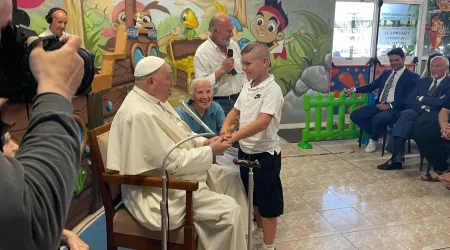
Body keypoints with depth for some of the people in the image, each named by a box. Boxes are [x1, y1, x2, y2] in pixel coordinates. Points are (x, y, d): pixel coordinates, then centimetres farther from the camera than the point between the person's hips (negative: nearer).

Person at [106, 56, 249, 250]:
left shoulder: (155, 101, 4)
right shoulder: (140, 114, -28)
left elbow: (178, 134, 15)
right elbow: (173, 162, -26)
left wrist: (204, 142, -1)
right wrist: (210, 152, -16)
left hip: (170, 175, 11)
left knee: (230, 177, 15)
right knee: (229, 210, -19)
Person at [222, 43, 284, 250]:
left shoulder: (272, 89, -19)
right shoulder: (247, 87, 5)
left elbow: (262, 123, -30)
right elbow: (236, 110, 14)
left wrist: (233, 137, -36)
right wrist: (225, 126, -7)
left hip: (265, 154, -8)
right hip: (245, 151, 8)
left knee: (268, 202, 6)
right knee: (253, 197, 23)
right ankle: (260, 233, 44)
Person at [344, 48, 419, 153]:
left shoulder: (412, 76, -2)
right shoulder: (386, 73, 19)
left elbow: (408, 99, -11)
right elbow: (371, 86, 20)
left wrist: (389, 106, -20)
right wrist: (354, 89, 5)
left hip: (396, 109, -7)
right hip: (379, 105, 7)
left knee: (378, 119, -36)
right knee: (355, 115, -10)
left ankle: (374, 139, -3)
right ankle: (375, 135, 5)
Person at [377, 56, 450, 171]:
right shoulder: (422, 81, 21)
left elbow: (440, 103, -14)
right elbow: (410, 101, 10)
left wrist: (421, 99, -1)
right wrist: (424, 105, -8)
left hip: (437, 116, -4)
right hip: (420, 112, 4)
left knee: (416, 124, -35)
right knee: (406, 114, -31)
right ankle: (396, 158, -37)